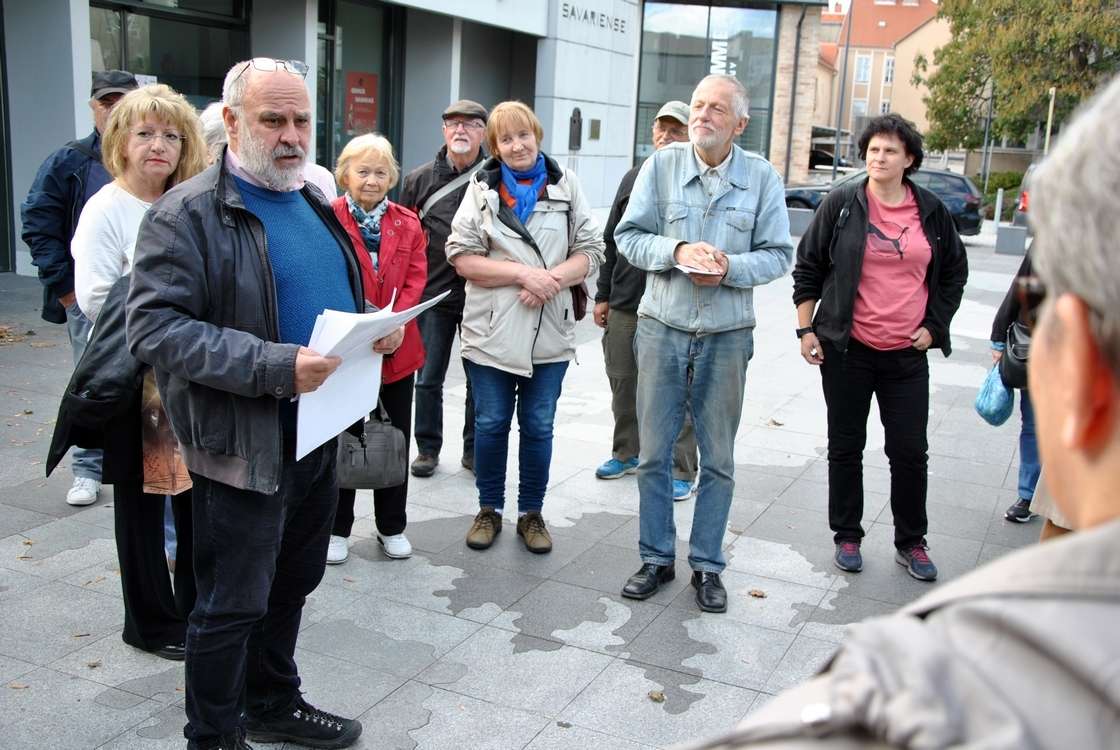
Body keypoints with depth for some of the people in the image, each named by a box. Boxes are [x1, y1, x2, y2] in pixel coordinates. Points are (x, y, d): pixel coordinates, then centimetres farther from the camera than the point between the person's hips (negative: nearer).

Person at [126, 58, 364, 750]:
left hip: (320, 431, 8)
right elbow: (155, 326, -21)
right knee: (233, 604, 5)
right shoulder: (189, 213, -13)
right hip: (243, 444, -7)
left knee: (292, 584, 21)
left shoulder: (315, 204, 12)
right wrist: (274, 367, -29)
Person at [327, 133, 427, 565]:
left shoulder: (407, 223, 7)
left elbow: (415, 278, 0)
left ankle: (392, 526, 28)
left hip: (396, 348, 4)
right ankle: (337, 528, 24)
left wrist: (397, 322, -16)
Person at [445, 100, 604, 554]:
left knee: (538, 427, 9)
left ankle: (531, 513, 24)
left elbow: (590, 252, 2)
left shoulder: (565, 186, 5)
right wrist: (524, 273, -17)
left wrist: (552, 280, -16)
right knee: (490, 424, 9)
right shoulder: (481, 189, 2)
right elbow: (462, 257, -6)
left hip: (549, 333, 1)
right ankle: (489, 510, 26)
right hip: (491, 331, 0)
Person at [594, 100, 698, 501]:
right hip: (624, 304, 6)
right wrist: (603, 295, 15)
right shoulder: (634, 177, 13)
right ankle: (627, 453, 32)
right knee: (623, 384, 15)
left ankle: (681, 470, 9)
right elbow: (612, 239, 16)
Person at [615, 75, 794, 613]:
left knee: (718, 460, 9)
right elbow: (628, 235, -1)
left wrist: (730, 268, -18)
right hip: (662, 328, 0)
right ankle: (656, 558, 24)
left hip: (726, 337, 0)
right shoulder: (661, 165, -1)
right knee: (654, 453, 8)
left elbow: (778, 254, 0)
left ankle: (707, 566, 23)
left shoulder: (763, 178, -1)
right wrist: (676, 251, -18)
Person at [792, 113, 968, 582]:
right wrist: (806, 330, -2)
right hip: (846, 349, -1)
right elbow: (807, 267, 2)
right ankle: (847, 537, 24)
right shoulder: (841, 205, -2)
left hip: (907, 354, 1)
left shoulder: (931, 212, 4)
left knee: (910, 451, 5)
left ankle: (911, 543, 22)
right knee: (846, 446, 9)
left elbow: (955, 272, 15)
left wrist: (933, 326, 7)